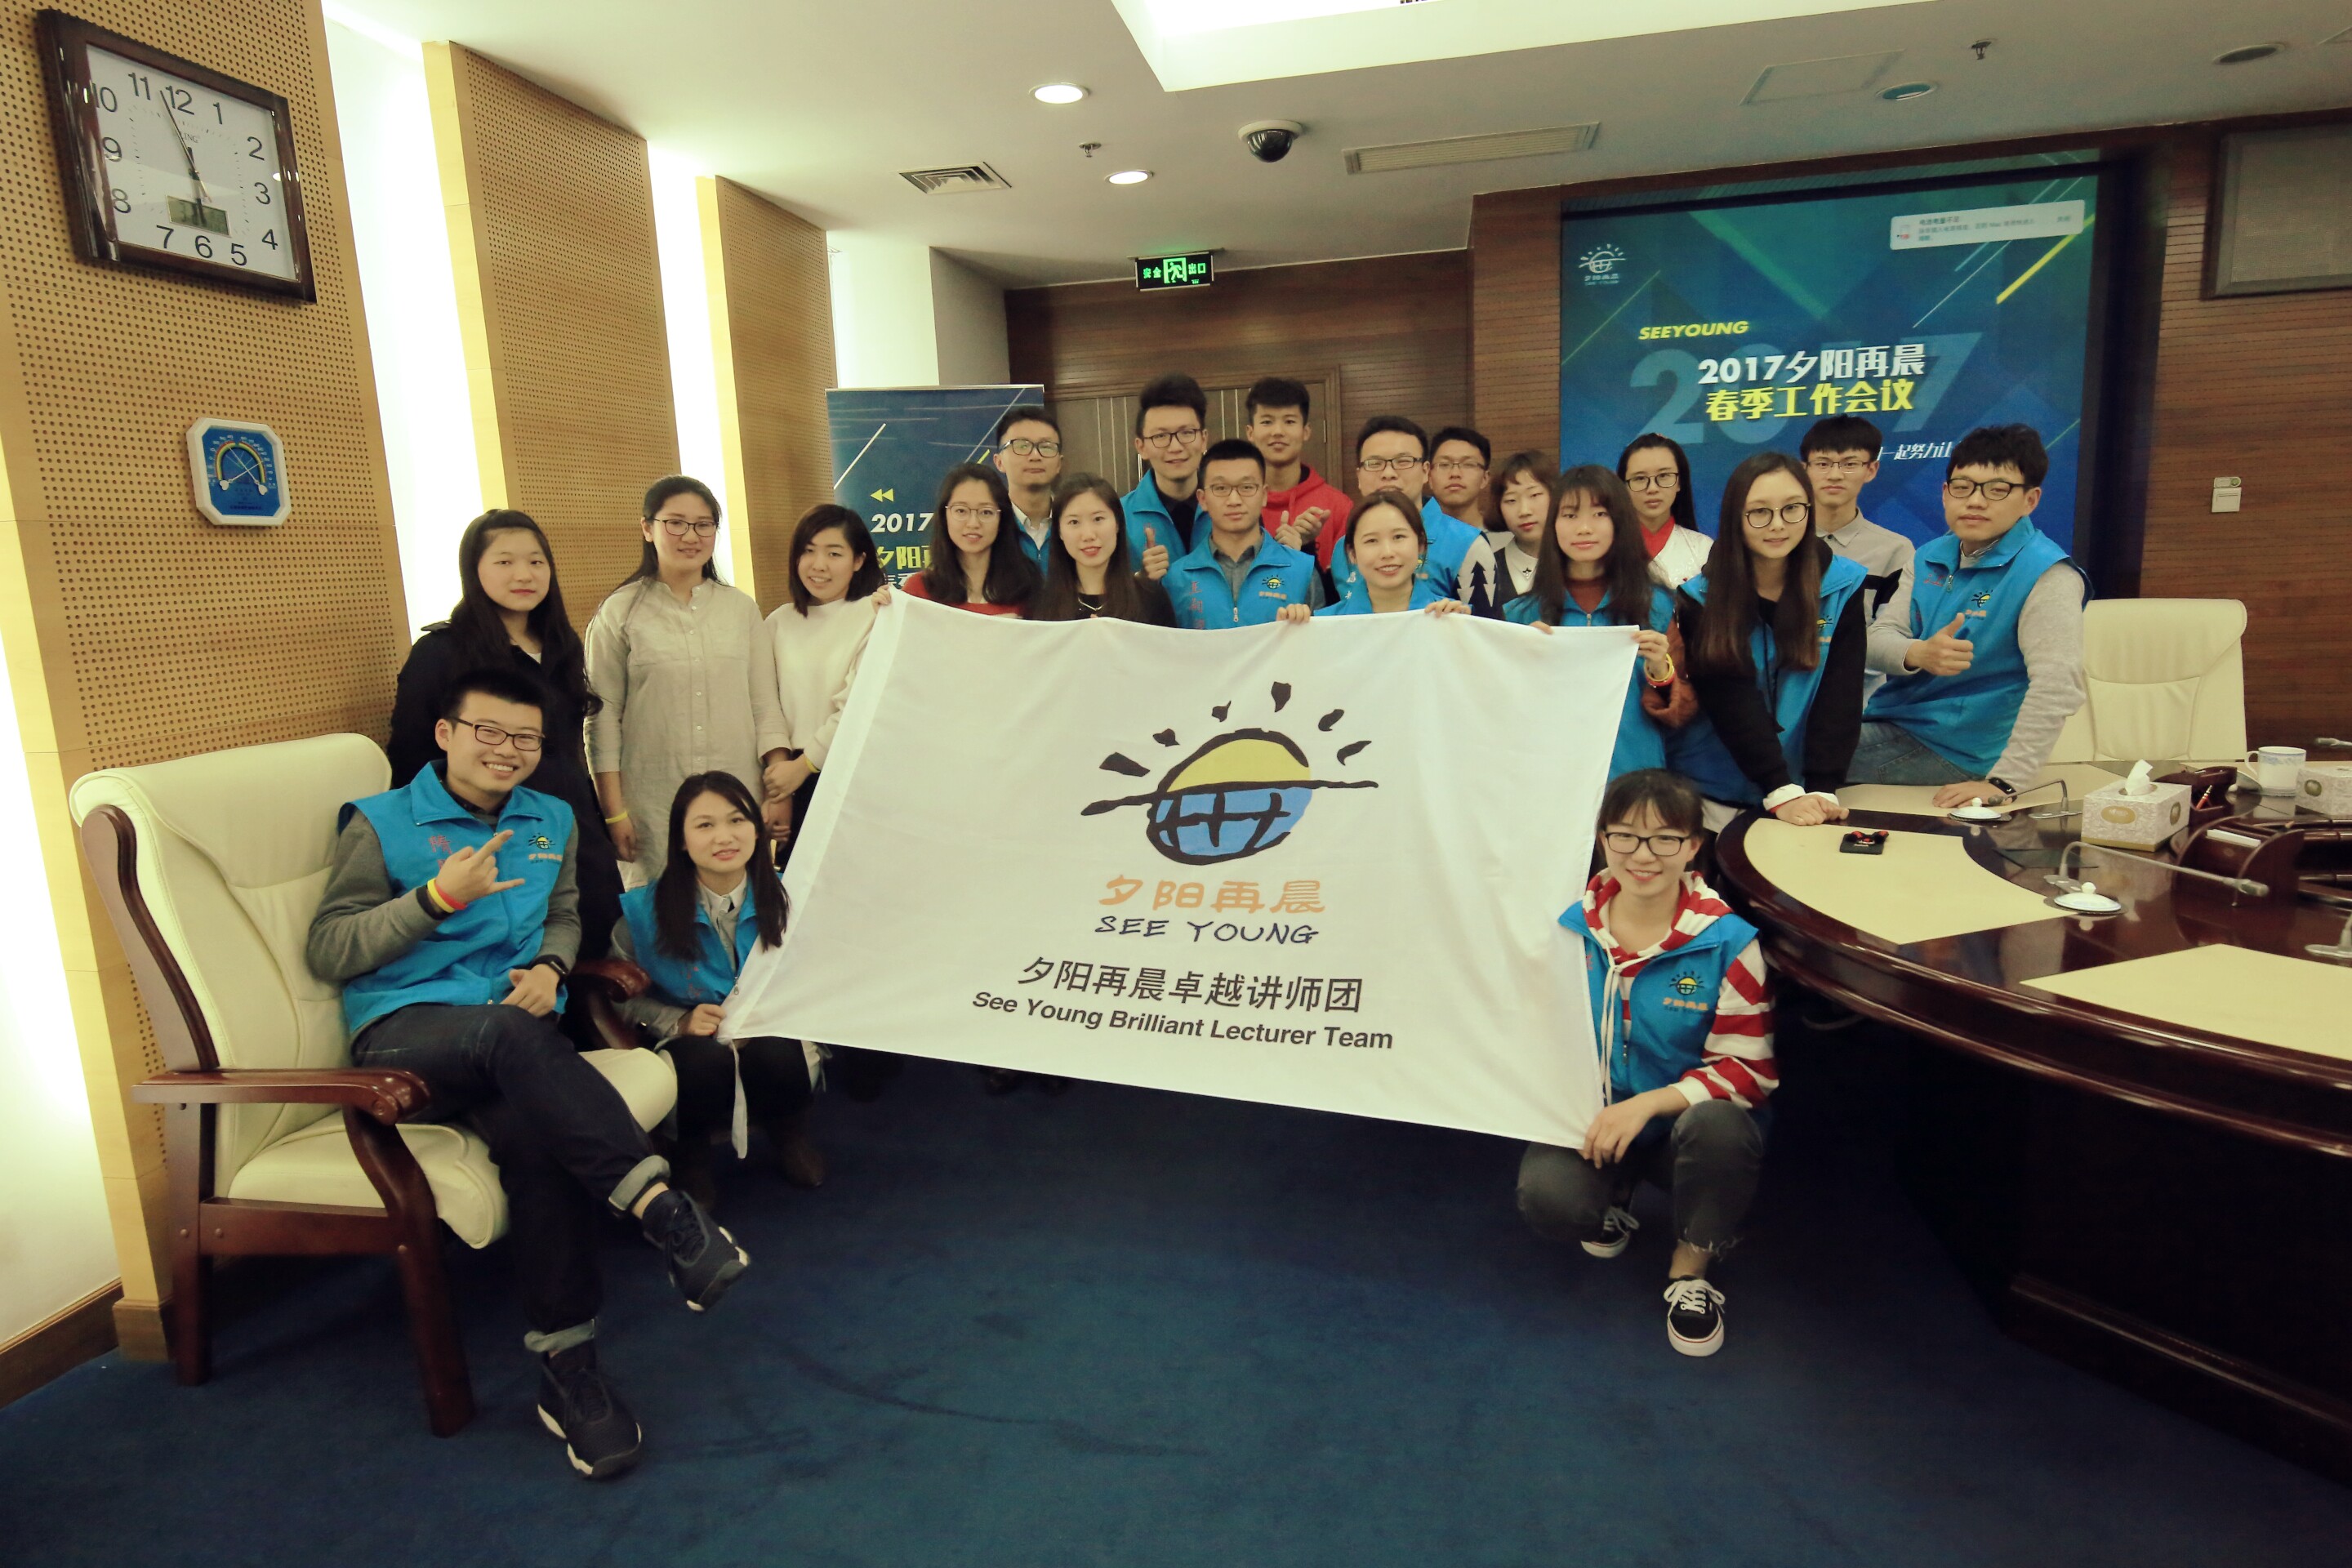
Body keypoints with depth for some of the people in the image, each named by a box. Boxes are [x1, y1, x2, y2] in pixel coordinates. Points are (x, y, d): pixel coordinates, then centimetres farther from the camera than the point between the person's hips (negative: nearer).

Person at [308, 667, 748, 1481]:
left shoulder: (553, 821, 20)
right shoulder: (381, 823, 7)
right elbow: (326, 952, 2)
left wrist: (549, 965, 6)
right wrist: (439, 897, -11)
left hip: (511, 1033, 3)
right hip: (404, 1031, -3)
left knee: (534, 1126, -33)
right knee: (508, 1031, -40)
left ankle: (568, 1368, -28)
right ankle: (663, 1208, -41)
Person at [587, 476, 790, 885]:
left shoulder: (741, 608, 9)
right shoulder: (620, 612, 3)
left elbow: (766, 706, 8)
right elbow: (603, 718, 2)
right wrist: (614, 813, -2)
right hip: (653, 806, -2)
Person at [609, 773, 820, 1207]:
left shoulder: (785, 896, -6)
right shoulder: (646, 910, -10)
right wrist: (679, 1022, -19)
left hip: (772, 1043, 1)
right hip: (692, 1050, -1)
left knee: (775, 1053, -33)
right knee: (706, 1058, -35)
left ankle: (789, 1138, 3)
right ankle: (688, 1154, -1)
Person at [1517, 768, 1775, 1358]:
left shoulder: (1728, 943, -12)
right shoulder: (1570, 930, -3)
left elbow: (1749, 1068, -12)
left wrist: (1649, 1103, -25)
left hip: (1687, 1123, -1)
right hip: (1590, 1118, 2)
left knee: (1719, 1125, -37)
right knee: (1547, 1198, -29)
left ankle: (1691, 1266, -5)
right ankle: (1615, 1191, 13)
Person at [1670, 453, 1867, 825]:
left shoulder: (1842, 586, -1)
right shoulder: (1702, 598, -6)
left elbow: (1840, 696, -6)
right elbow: (1729, 700, -14)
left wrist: (1823, 790, -17)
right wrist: (1781, 791, -22)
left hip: (1805, 786, 1)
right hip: (1715, 790, -1)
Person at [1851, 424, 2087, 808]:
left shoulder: (2046, 575, -14)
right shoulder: (1929, 559, 8)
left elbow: (2057, 686, -24)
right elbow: (1878, 638, 2)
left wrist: (2002, 783, -31)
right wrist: (1917, 654, -23)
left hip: (1952, 747, -6)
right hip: (1891, 717, 6)